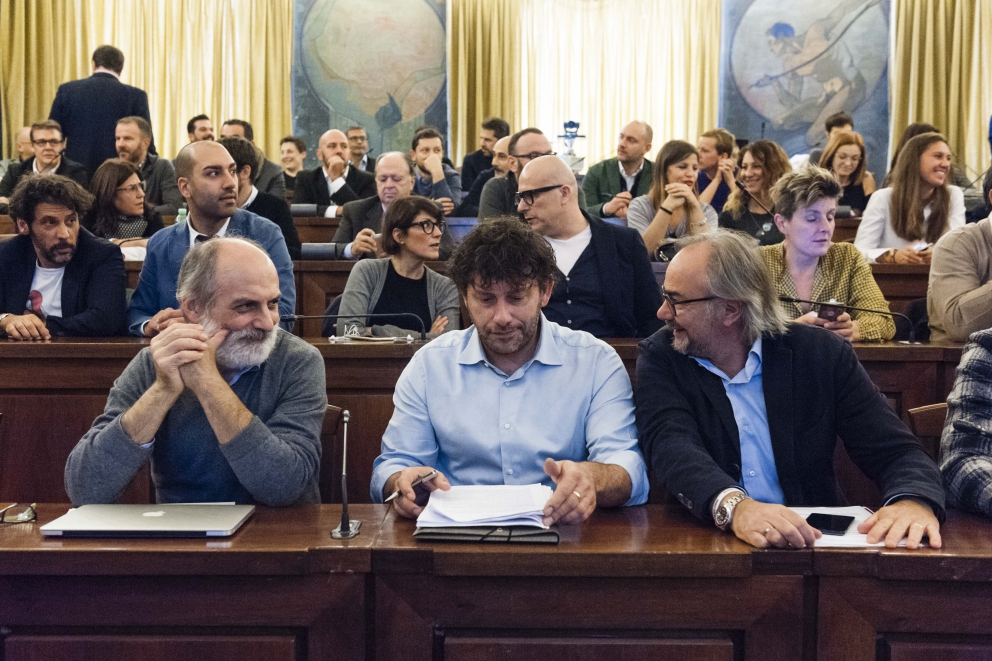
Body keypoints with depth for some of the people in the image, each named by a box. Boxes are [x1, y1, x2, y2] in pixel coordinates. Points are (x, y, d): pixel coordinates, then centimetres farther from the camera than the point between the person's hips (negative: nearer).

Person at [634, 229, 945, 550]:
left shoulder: (821, 354, 0)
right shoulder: (659, 358, 0)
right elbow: (671, 448, -16)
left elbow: (897, 452, -3)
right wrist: (734, 507, -37)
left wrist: (912, 502, -27)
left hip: (810, 541, 1)